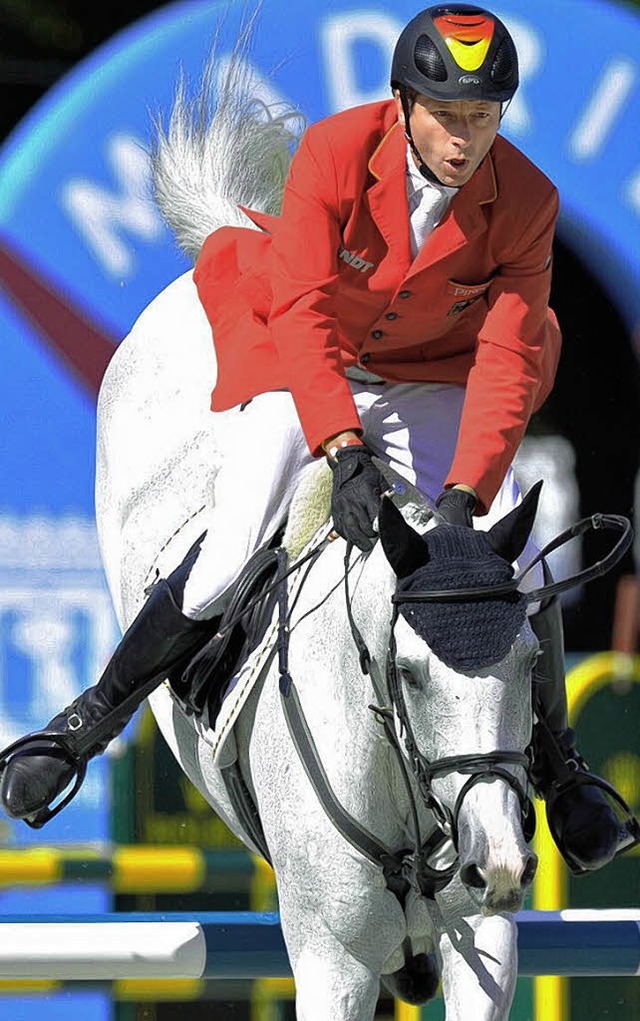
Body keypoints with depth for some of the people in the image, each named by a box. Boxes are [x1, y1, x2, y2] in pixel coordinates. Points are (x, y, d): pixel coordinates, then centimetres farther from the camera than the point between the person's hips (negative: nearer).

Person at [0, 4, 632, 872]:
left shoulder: (527, 203, -20)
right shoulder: (336, 153, -27)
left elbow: (508, 360, -23)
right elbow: (303, 312, -32)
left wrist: (466, 495, -36)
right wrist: (344, 451, -45)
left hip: (431, 381, 2)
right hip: (298, 368, -2)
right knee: (230, 558, -18)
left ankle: (558, 766, 18)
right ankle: (90, 721, 3)